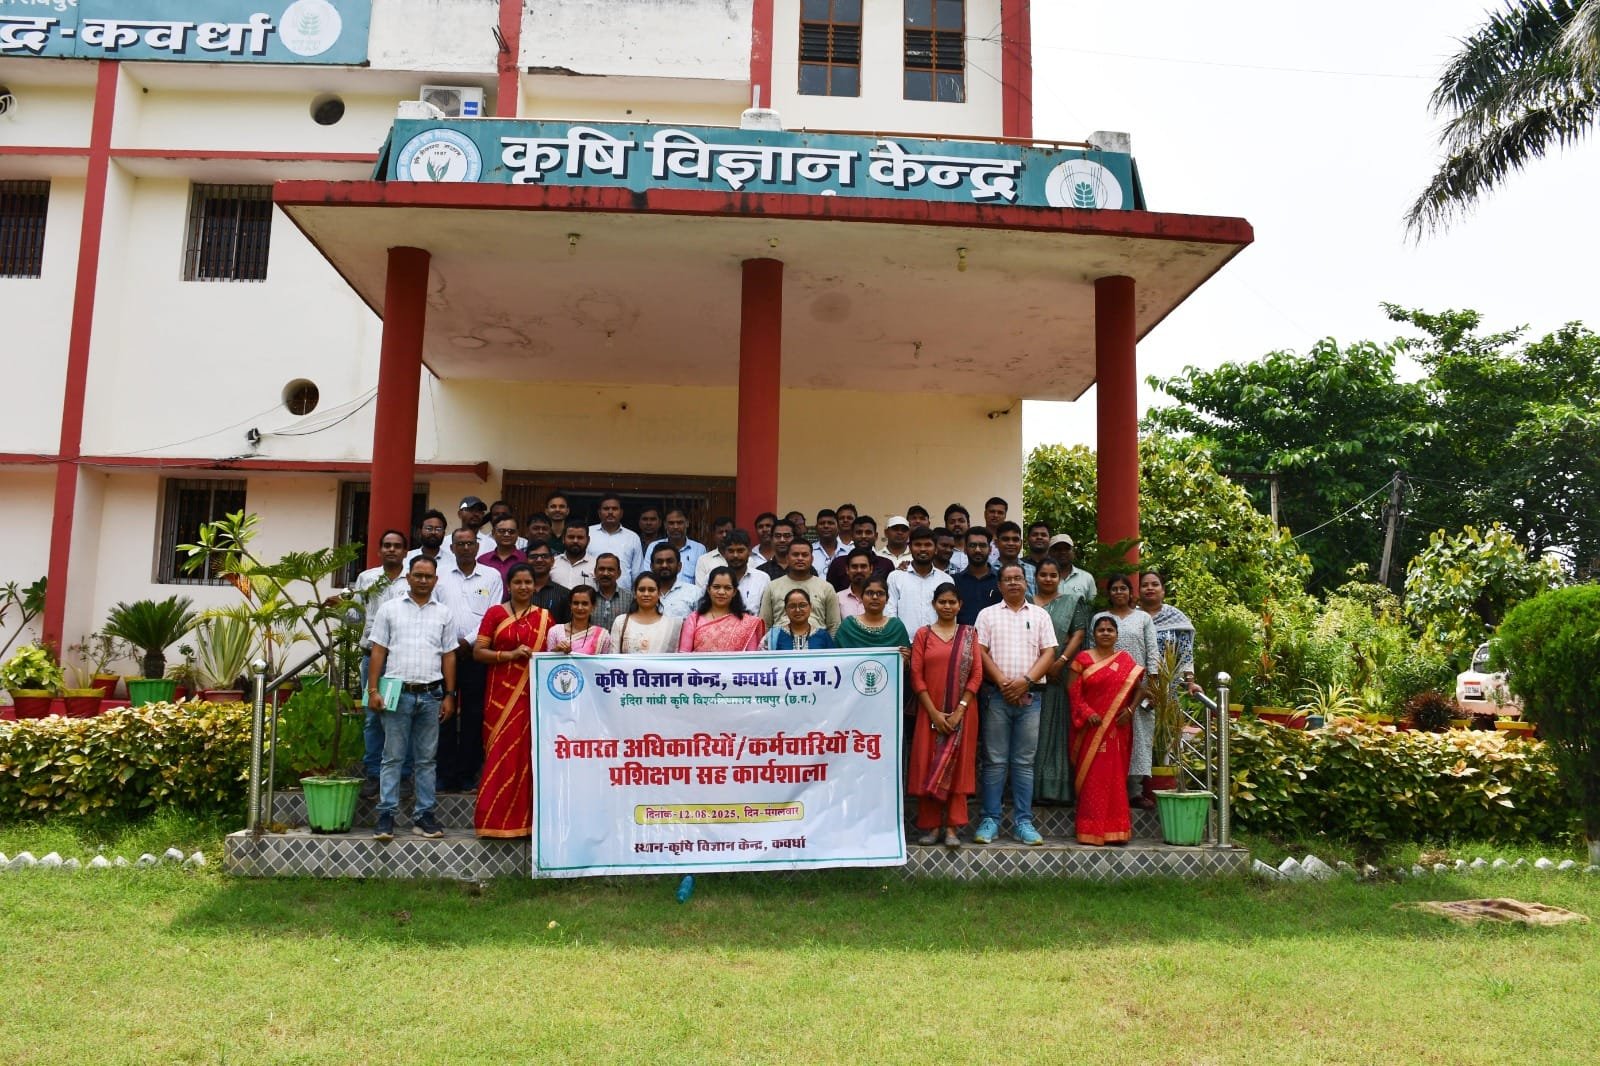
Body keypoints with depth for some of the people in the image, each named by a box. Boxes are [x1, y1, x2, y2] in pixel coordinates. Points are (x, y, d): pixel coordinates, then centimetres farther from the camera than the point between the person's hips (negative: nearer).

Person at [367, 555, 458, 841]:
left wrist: (449, 695, 4)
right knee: (393, 757, 1)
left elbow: (449, 656, 9)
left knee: (427, 759, 6)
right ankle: (386, 815, 5)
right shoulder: (390, 609, 6)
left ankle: (424, 815, 11)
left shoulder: (444, 613, 9)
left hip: (431, 694, 1)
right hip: (398, 692, -1)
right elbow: (378, 651, 4)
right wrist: (373, 690, -3)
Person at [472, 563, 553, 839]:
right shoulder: (495, 613, 4)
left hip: (533, 694, 2)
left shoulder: (544, 617, 12)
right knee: (502, 754, -3)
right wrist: (510, 655, -13)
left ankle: (526, 820, 10)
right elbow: (478, 651, -1)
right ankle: (495, 820, 3)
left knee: (529, 754, 2)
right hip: (502, 693, -2)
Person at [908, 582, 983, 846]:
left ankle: (952, 827, 5)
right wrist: (934, 712, -9)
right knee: (927, 765, 1)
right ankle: (931, 825, 9)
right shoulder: (923, 634, 5)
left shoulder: (969, 634, 6)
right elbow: (916, 676, -1)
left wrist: (959, 711, -10)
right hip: (930, 712, 0)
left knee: (957, 766, 1)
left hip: (962, 712, 0)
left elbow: (977, 675, 0)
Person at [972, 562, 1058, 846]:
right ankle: (990, 821, 5)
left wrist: (1026, 680, -9)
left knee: (1024, 762, 4)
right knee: (995, 761, 0)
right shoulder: (988, 614, 8)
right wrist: (1002, 682, -11)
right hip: (996, 695, -1)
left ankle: (1023, 822, 8)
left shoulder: (1040, 615, 12)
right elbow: (980, 652, 0)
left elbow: (1048, 653, 5)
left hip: (1029, 696, 1)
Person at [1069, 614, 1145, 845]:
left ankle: (1115, 829, 12)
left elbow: (1138, 687, 11)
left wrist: (1130, 709, -5)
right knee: (1092, 777, -3)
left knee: (1116, 776, 4)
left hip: (1117, 729, 2)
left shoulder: (1126, 660, 10)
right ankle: (1091, 831, 3)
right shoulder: (1083, 659, 3)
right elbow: (1073, 691, -2)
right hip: (1091, 728, -2)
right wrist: (1087, 713, -14)